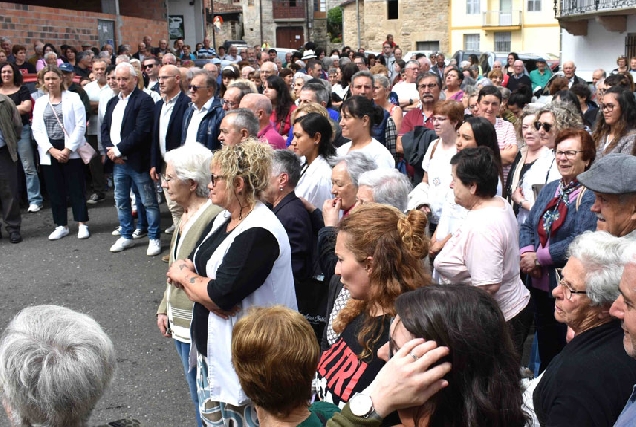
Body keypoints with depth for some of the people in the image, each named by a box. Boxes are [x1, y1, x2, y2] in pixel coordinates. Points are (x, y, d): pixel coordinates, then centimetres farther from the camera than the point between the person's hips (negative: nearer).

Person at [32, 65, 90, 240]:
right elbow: (37, 130, 4)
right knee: (55, 190, 7)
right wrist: (52, 151, -9)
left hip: (71, 151, -3)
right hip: (49, 153, 3)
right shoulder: (40, 102, 11)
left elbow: (80, 125, -7)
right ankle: (61, 226, 15)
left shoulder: (73, 98, 0)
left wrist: (68, 149, -13)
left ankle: (82, 224, 7)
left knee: (76, 189, 0)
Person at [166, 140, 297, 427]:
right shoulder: (223, 219, 8)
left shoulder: (258, 233, -22)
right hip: (211, 346, 9)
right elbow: (185, 268, 8)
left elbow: (220, 296, -26)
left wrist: (184, 275, -8)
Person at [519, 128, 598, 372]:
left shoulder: (592, 196, -13)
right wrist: (526, 252, -11)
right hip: (541, 284, 7)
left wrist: (538, 258, -18)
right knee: (545, 351, 21)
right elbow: (527, 226, 10)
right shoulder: (549, 190, 11)